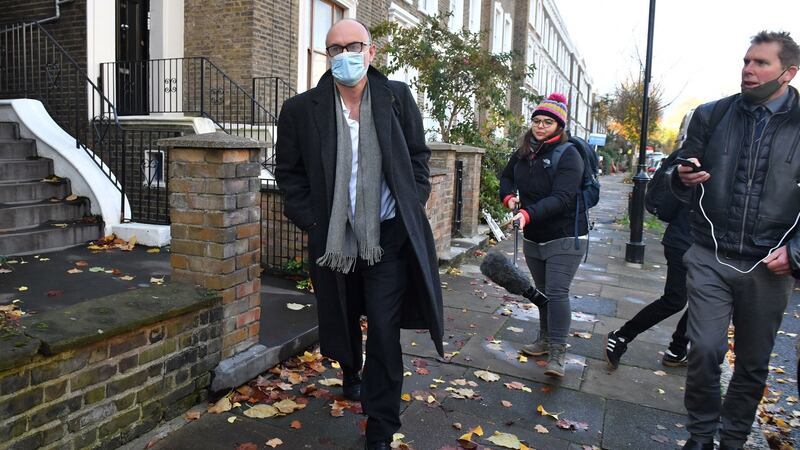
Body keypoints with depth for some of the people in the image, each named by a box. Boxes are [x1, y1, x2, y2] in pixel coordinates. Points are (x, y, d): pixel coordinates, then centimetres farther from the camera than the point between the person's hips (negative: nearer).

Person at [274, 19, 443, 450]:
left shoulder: (397, 97, -2)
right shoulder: (302, 109, -5)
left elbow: (418, 155, 7)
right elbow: (288, 172, 3)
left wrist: (411, 204, -2)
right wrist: (310, 220, -5)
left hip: (388, 236, -1)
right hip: (333, 238, 2)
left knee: (384, 331, -2)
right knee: (342, 320, 20)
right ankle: (351, 374, 53)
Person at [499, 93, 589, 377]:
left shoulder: (568, 155, -16)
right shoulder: (523, 152, 3)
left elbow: (561, 198, -27)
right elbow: (506, 177, 19)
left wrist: (528, 214, -41)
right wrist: (509, 196, -4)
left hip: (564, 238, -6)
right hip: (532, 237, 6)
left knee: (557, 292, -10)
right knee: (542, 291, 17)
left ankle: (557, 352, -1)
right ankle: (545, 339, 32)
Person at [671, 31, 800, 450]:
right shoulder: (710, 116, 2)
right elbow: (681, 185, 7)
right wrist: (683, 179, -15)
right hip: (710, 258, 0)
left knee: (753, 364, 12)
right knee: (704, 351, -7)